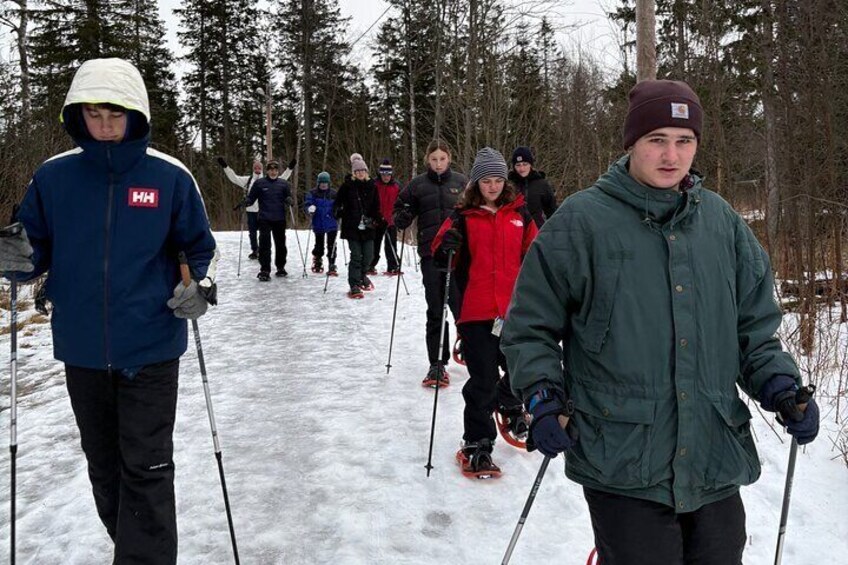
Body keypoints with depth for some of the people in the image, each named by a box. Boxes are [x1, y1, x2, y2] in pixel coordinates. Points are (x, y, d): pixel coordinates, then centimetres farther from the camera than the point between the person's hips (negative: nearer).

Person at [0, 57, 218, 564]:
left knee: (146, 470, 1)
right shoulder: (53, 176, 0)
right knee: (104, 466, 17)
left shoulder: (169, 175, -5)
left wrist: (201, 286, -14)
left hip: (150, 348, -3)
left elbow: (201, 247, 5)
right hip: (82, 349, 3)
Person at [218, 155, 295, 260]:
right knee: (252, 232, 10)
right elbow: (234, 178, 4)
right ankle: (254, 251, 22)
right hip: (251, 210, 2)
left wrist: (290, 168, -5)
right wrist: (225, 166, -2)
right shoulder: (247, 180, 6)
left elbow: (282, 179, 2)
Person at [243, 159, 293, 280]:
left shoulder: (283, 184, 6)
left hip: (280, 220, 2)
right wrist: (246, 202, -18)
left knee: (280, 244, 12)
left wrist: (289, 200, -15)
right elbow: (251, 197, 3)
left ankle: (280, 267, 27)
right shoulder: (259, 183, 1)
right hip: (264, 219, -2)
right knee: (265, 244, -8)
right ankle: (265, 270, -5)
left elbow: (288, 197, 8)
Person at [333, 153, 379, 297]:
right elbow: (338, 202, 4)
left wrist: (373, 218, 1)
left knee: (368, 255, 7)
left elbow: (376, 206, 13)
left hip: (367, 227, 3)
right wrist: (338, 212, -11)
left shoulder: (371, 186, 8)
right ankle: (354, 285, -2)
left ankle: (362, 275, 35)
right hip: (352, 226, -3)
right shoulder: (347, 185, 0)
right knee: (356, 256, -7)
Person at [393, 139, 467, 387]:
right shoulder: (417, 185, 6)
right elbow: (400, 210, 16)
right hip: (431, 253, 1)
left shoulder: (461, 182, 5)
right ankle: (437, 364, 10)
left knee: (461, 304, -1)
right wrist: (402, 218, -8)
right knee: (435, 310, 4)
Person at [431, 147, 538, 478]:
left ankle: (508, 404, 46)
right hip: (476, 311, -3)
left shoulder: (519, 214, 9)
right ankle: (476, 444, 12)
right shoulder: (463, 216, 2)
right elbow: (442, 256, 0)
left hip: (514, 309, 3)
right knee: (483, 379, -2)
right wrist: (447, 246, -22)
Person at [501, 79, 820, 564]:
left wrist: (781, 388, -1)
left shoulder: (721, 220, 6)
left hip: (717, 463, 5)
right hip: (622, 465, -4)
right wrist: (544, 399, -13)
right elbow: (531, 327, -1)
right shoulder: (582, 220, -7)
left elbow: (754, 326, 14)